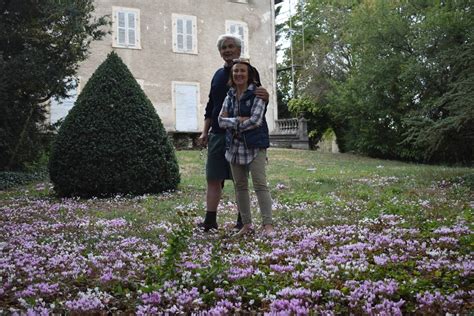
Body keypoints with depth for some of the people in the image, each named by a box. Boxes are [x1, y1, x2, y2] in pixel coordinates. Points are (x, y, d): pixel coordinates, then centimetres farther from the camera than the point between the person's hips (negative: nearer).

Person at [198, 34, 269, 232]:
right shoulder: (218, 75, 16)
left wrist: (265, 97, -28)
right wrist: (205, 132, 13)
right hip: (217, 134, 5)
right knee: (213, 178, 3)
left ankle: (242, 221, 13)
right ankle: (210, 220, 9)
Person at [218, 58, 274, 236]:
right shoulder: (230, 95, 11)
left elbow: (255, 120, -15)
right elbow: (221, 121, 2)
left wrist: (233, 125, -5)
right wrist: (239, 120, -13)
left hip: (255, 146, -6)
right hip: (235, 146, 6)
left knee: (260, 184, -11)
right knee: (240, 186, 9)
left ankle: (268, 224, -8)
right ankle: (246, 224, 18)